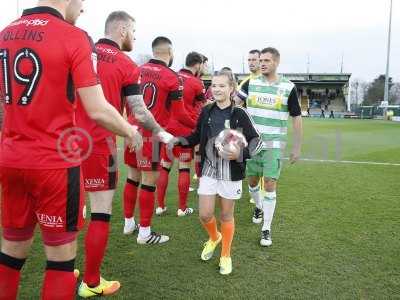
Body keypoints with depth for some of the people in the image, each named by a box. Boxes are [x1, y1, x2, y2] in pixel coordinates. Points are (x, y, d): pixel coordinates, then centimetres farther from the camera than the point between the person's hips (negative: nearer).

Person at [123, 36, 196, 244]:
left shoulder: (138, 70, 9)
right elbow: (179, 114, -8)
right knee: (149, 180, 1)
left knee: (133, 177, 16)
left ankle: (129, 222, 29)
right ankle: (144, 233, 9)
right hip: (150, 134, -7)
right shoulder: (171, 77, -9)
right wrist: (198, 125, 7)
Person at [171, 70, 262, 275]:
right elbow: (197, 137, 12)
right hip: (209, 169, 3)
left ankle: (226, 256, 30)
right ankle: (214, 238, 38)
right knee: (204, 214, 3)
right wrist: (178, 140, -3)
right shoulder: (206, 111, 1)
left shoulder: (239, 114, -9)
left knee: (226, 215, 10)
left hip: (231, 172, -3)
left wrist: (240, 154, -20)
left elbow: (256, 141, -4)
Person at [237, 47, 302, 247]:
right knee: (252, 180, 13)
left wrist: (297, 148, 2)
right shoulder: (251, 83, 1)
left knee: (269, 184, -6)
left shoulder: (288, 87, -4)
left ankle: (266, 229, 7)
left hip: (274, 144, -2)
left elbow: (296, 119, 1)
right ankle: (258, 207, 44)